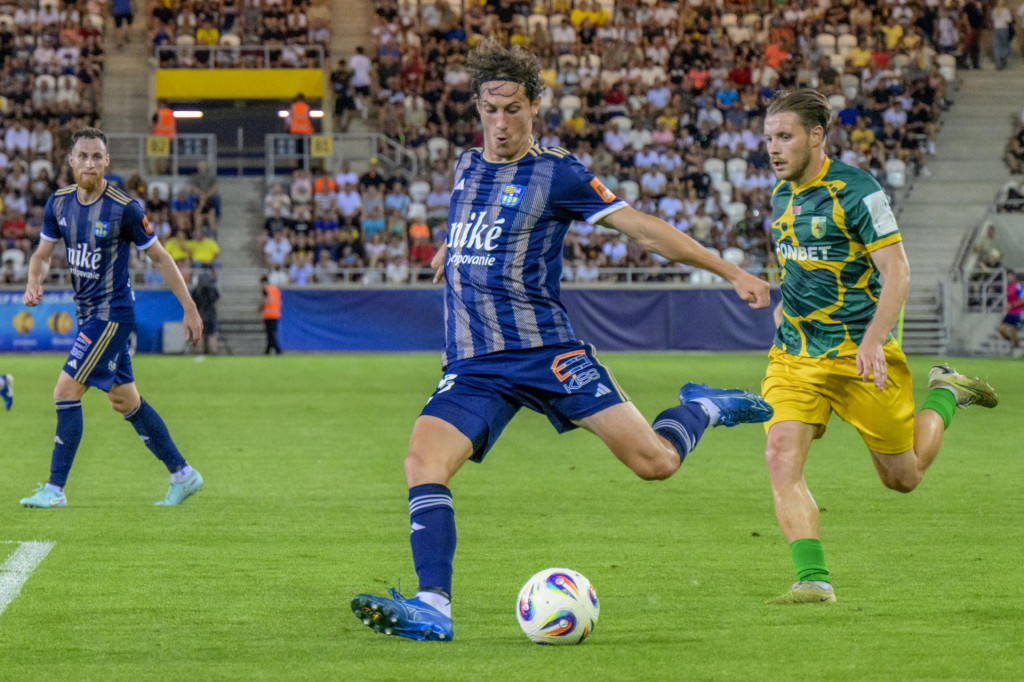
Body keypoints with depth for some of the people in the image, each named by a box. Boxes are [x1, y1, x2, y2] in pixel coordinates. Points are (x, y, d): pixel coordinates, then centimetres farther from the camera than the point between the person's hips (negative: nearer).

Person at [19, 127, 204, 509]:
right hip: (88, 314, 7)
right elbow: (42, 253, 12)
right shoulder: (59, 203, 2)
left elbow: (160, 257, -7)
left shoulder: (124, 208, -15)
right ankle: (182, 474, 23)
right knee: (124, 400, 13)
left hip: (112, 313, -7)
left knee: (66, 392, -12)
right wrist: (34, 283, -11)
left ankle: (55, 488, -5)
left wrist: (189, 308, -5)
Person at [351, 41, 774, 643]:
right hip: (473, 367, 4)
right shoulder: (467, 166, 14)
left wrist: (731, 272, -5)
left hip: (546, 351, -4)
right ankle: (433, 608, -25)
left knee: (654, 462, -9)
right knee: (423, 462, -22)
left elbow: (640, 226, -4)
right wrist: (455, 249, 49)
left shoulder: (557, 173, -3)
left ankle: (704, 409, 25)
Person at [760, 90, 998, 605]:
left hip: (859, 354, -5)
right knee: (781, 459, -17)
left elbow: (897, 274, -18)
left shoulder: (856, 191, -15)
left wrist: (872, 341, -29)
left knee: (902, 477, 7)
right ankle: (813, 579, -15)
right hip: (793, 358, 5)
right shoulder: (781, 195, 7)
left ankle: (944, 395, 33)